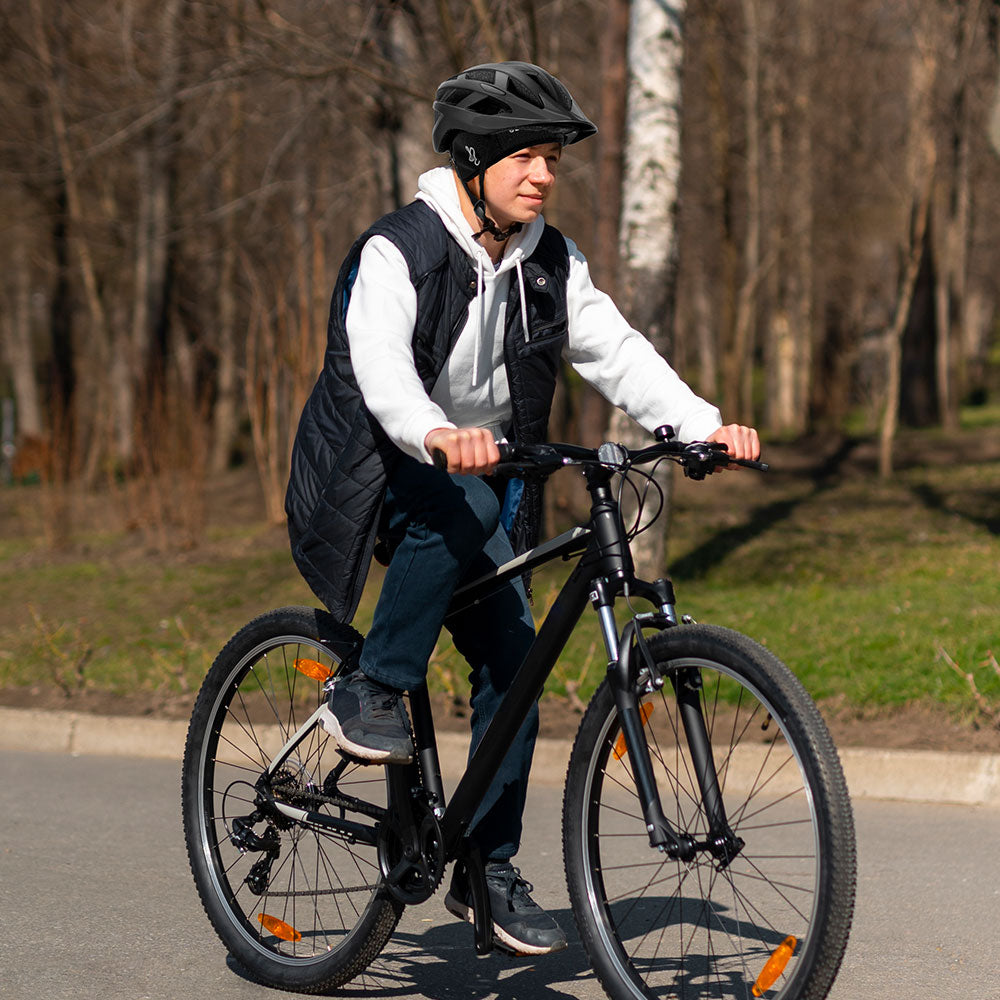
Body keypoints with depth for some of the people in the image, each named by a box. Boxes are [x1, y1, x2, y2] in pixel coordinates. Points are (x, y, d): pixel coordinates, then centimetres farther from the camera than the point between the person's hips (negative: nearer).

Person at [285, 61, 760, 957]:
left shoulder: (549, 263, 2)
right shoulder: (396, 252, -19)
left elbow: (615, 351, -7)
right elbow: (381, 368, -35)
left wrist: (703, 424, -24)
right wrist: (439, 437, -56)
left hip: (480, 478, 6)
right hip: (372, 474, -6)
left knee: (515, 657, -6)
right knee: (464, 505, -37)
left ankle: (488, 870, 5)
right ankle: (369, 693, -22)